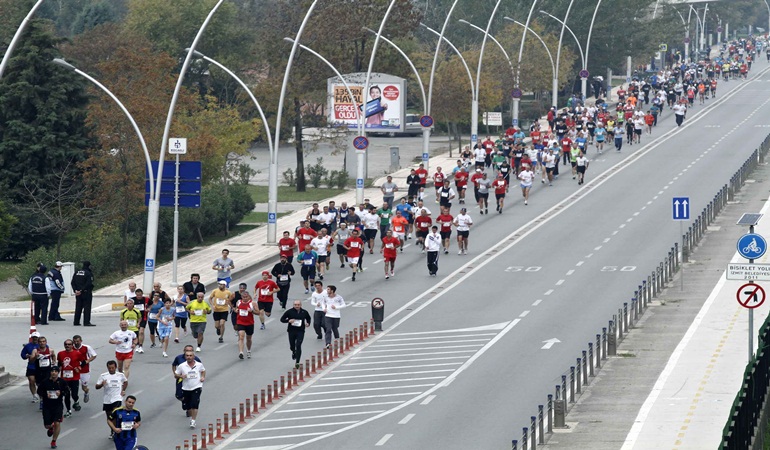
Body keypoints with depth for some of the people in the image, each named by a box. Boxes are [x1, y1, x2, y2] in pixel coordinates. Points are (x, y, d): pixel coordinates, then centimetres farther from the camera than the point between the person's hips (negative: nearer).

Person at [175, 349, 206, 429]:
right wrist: (180, 376, -15)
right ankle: (191, 417, 37)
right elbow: (176, 374, 5)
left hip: (197, 387, -2)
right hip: (186, 388, 2)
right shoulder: (181, 366, -4)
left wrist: (203, 377, 4)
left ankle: (193, 421, -7)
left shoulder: (199, 365, 0)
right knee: (188, 406, 9)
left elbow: (203, 370, 21)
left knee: (194, 405, -15)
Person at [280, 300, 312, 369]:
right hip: (291, 331, 1)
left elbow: (308, 318, 22)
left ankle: (297, 362, -10)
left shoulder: (304, 312, 2)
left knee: (298, 346, -12)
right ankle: (294, 352, 50)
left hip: (300, 331, -1)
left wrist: (308, 323, 1)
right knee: (292, 346, 11)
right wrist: (288, 321, -17)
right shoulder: (290, 312, -4)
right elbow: (282, 319, 1)